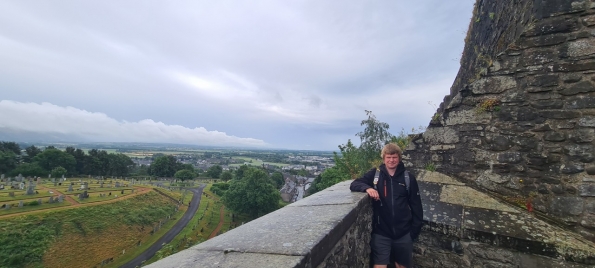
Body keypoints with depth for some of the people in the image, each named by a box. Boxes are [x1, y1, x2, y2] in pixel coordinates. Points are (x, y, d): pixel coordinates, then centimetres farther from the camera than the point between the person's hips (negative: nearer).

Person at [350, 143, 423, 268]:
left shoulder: (408, 177, -2)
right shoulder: (375, 174, -3)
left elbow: (416, 205, 3)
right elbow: (354, 184, -6)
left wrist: (415, 229, 2)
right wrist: (367, 188, -25)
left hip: (403, 232, 2)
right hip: (381, 232, -1)